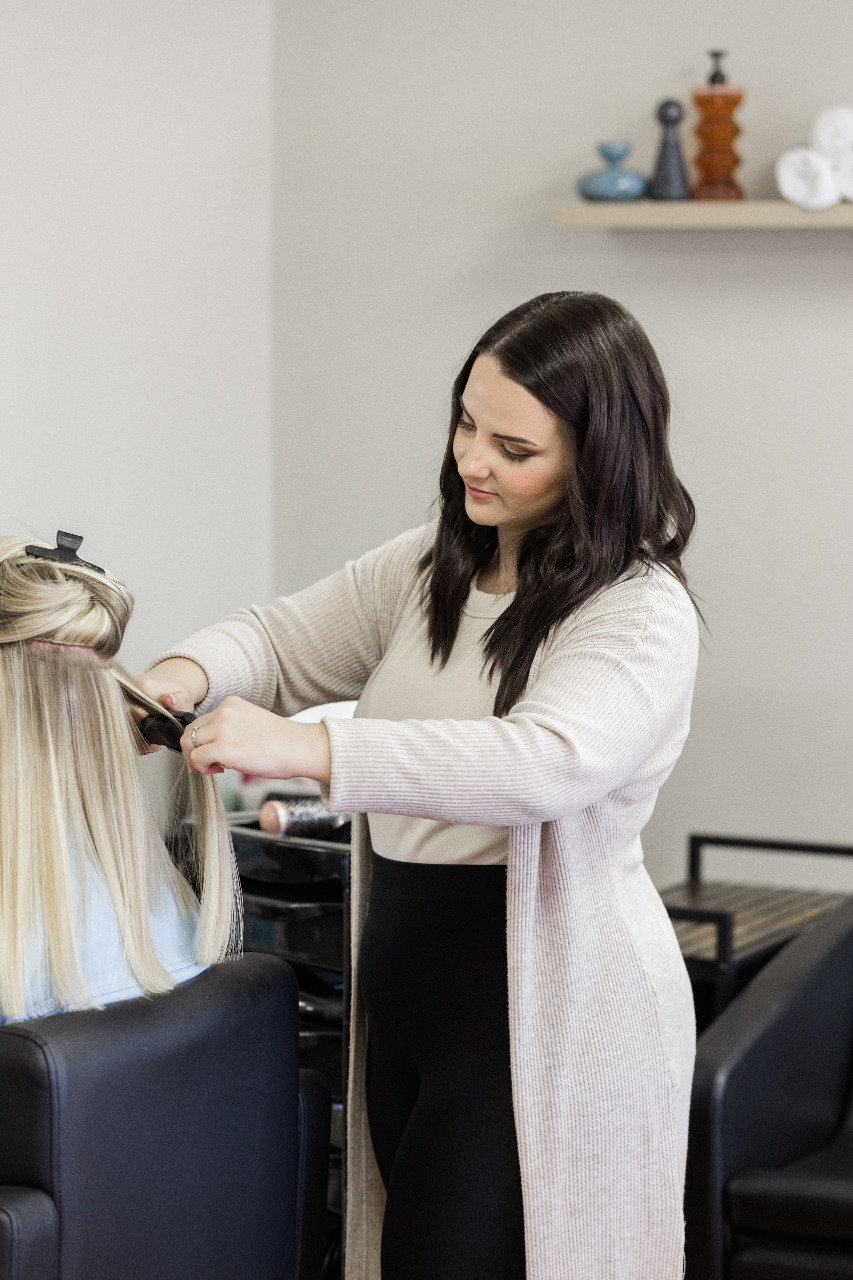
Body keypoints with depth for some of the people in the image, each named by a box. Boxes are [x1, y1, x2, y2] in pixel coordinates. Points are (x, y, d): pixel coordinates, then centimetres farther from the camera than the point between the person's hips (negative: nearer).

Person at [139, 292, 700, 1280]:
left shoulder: (640, 614, -15)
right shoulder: (429, 569, 12)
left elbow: (549, 763, -33)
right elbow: (284, 641, 19)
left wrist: (307, 749, -38)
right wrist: (189, 672, -6)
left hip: (546, 1014, -8)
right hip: (405, 983, 8)